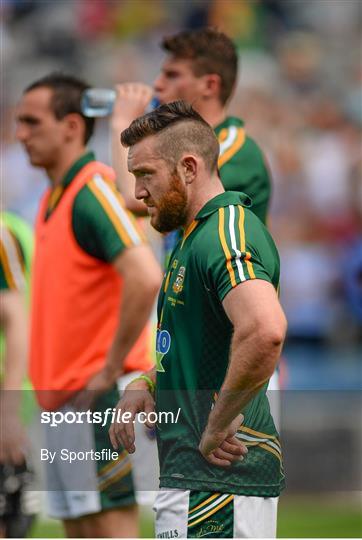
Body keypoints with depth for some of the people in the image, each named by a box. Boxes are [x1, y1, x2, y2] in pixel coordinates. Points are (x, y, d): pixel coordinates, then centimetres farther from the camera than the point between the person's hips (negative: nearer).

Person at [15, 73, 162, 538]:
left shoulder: (92, 191, -15)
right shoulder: (53, 200, 16)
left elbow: (145, 278, -28)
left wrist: (111, 367, -21)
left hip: (96, 396, -10)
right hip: (61, 396, 10)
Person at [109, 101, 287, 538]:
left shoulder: (225, 235, -17)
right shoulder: (197, 236, 17)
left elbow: (265, 330, -36)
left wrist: (219, 424, -25)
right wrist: (147, 385, 14)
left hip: (217, 480, -11)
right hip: (193, 474, 11)